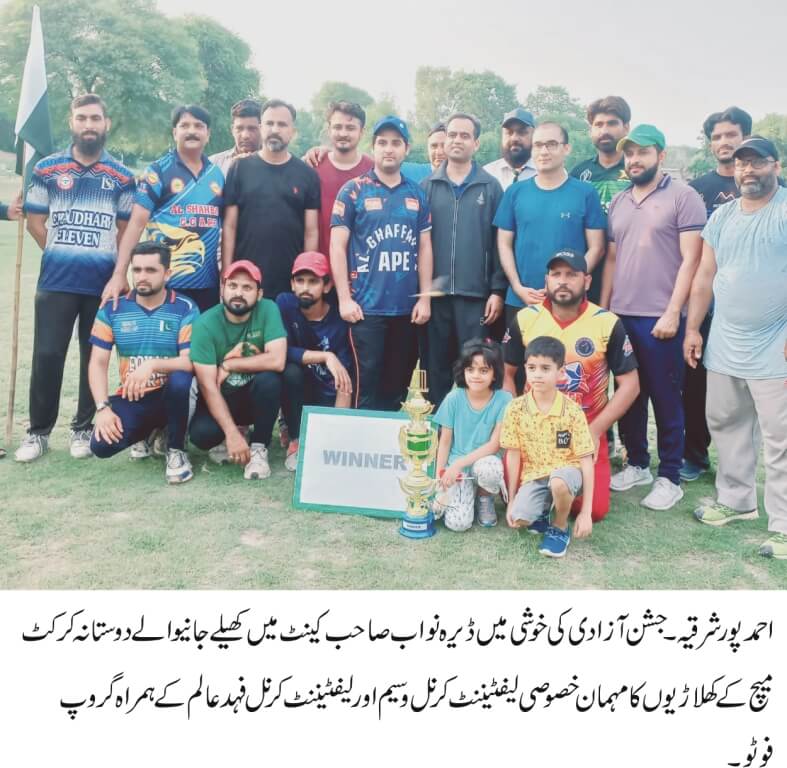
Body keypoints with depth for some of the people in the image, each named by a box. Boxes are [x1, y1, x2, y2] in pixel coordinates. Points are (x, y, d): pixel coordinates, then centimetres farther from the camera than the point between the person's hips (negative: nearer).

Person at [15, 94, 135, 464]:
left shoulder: (122, 176, 7)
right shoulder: (46, 169, 5)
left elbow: (126, 229, 10)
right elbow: (35, 221, 8)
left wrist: (120, 271, 3)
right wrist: (62, 255, 5)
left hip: (104, 282, 1)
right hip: (56, 281, 0)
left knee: (95, 357, 7)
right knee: (47, 356, 0)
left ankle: (83, 428, 20)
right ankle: (38, 431, 13)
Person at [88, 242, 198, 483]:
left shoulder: (185, 309, -7)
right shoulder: (112, 309, 1)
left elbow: (192, 362, -16)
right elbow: (98, 363, -1)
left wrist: (152, 365, -33)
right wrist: (103, 407, -14)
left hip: (170, 396, -2)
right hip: (131, 399, 3)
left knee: (180, 379, -37)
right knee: (101, 445, -23)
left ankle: (176, 450, -11)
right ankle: (150, 431, 14)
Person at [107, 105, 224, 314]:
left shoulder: (217, 174, 10)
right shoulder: (158, 171, -3)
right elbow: (137, 223, -8)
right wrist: (119, 274, -15)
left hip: (208, 284, 4)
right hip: (163, 283, -4)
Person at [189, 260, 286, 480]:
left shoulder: (268, 310, -15)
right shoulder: (205, 324, -17)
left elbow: (277, 361, -27)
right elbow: (208, 386, -21)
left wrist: (229, 365, -19)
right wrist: (232, 433, -29)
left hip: (257, 397, 0)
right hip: (221, 399, 0)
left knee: (270, 379, -32)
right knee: (201, 434, -29)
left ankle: (259, 448, -11)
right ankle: (228, 443, 10)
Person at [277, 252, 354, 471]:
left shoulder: (339, 321, -14)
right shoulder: (284, 303, -11)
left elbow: (345, 383, -16)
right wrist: (325, 356, -31)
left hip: (326, 397, 0)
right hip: (296, 389, 1)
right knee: (291, 371, -31)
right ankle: (296, 439, -12)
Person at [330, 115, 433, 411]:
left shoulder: (417, 194, 10)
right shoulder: (353, 191, 1)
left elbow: (424, 247, 11)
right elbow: (337, 246, -2)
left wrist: (425, 298, 4)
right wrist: (344, 298, -9)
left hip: (407, 307, 4)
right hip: (367, 306, -3)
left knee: (398, 384, 11)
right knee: (367, 382, -2)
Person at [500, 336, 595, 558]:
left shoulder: (572, 411, -13)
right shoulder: (516, 408, -7)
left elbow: (586, 461, -11)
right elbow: (513, 455, 0)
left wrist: (586, 512, -14)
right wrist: (511, 500, 1)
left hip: (566, 473, -2)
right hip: (534, 476, 2)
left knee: (558, 482, -38)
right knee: (519, 519, -25)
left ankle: (560, 527, -6)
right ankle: (544, 509, 11)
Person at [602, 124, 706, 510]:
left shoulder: (683, 197, -3)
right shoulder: (618, 202, 14)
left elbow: (690, 260, -9)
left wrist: (672, 313, -15)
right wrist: (602, 308, 9)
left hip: (660, 319, -5)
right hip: (620, 316, 6)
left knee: (665, 399, 3)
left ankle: (670, 477, 15)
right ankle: (637, 464, 28)